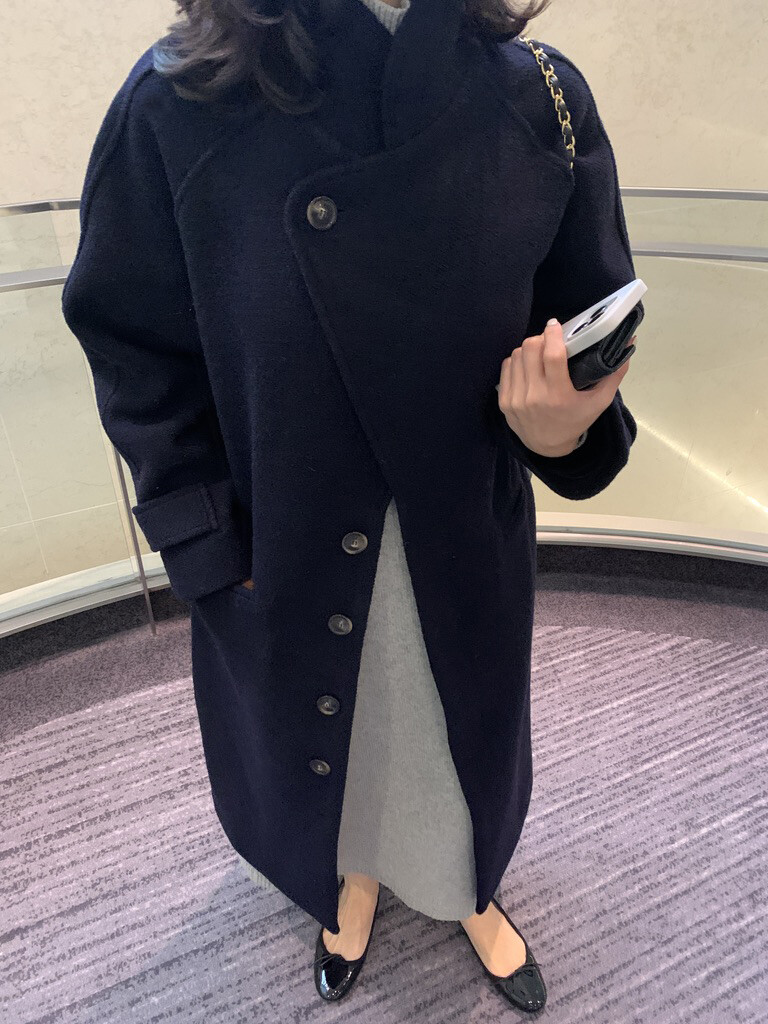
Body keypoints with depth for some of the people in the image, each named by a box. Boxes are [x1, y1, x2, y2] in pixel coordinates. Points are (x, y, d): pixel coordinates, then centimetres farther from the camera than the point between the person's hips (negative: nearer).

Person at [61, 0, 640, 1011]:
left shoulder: (543, 100, -11)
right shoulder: (176, 102, -16)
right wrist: (212, 553, -12)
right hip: (288, 555, 0)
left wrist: (566, 432, -26)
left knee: (463, 729, 25)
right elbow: (139, 359, -9)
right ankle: (354, 878, 64)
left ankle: (468, 890, 63)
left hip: (470, 548, 2)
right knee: (323, 731, 25)